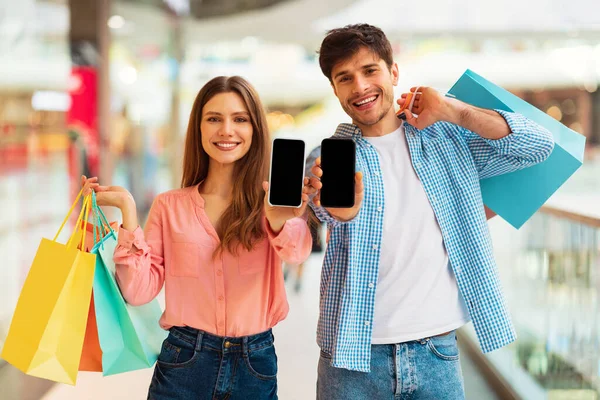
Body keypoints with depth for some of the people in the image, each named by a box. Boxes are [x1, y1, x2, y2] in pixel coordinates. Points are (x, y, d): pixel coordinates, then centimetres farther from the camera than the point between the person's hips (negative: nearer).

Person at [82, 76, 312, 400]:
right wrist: (127, 209, -12)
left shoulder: (272, 201, -3)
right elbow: (139, 290, -5)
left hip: (255, 367, 0)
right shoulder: (169, 206, 2)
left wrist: (279, 220, -47)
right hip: (183, 364, 0)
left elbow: (296, 251, -25)